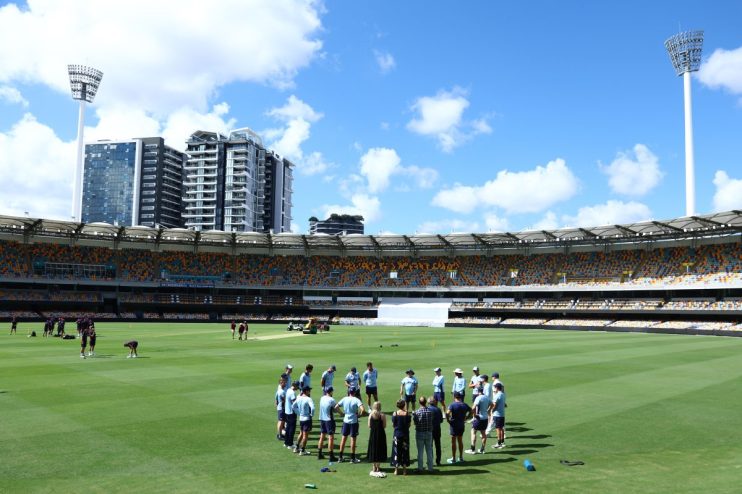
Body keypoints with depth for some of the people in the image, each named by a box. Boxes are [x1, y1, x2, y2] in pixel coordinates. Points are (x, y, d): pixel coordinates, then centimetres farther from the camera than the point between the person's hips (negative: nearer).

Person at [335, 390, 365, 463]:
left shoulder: (344, 399, 0)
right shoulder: (356, 400, -12)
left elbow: (336, 407, 2)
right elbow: (362, 409, -24)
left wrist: (342, 412, 8)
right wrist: (359, 415, -7)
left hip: (346, 421, 4)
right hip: (354, 421, -4)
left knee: (344, 438, 13)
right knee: (353, 439, 5)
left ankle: (340, 457, 18)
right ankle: (352, 458, 11)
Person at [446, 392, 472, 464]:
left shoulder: (452, 405, -15)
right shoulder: (465, 405, 2)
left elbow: (447, 413, -28)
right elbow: (471, 411, 13)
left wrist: (448, 420, -13)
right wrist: (466, 418, 13)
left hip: (454, 425, -5)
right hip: (462, 425, 5)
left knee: (453, 442, 4)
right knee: (460, 441, 17)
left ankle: (453, 459, 9)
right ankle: (461, 457, 24)